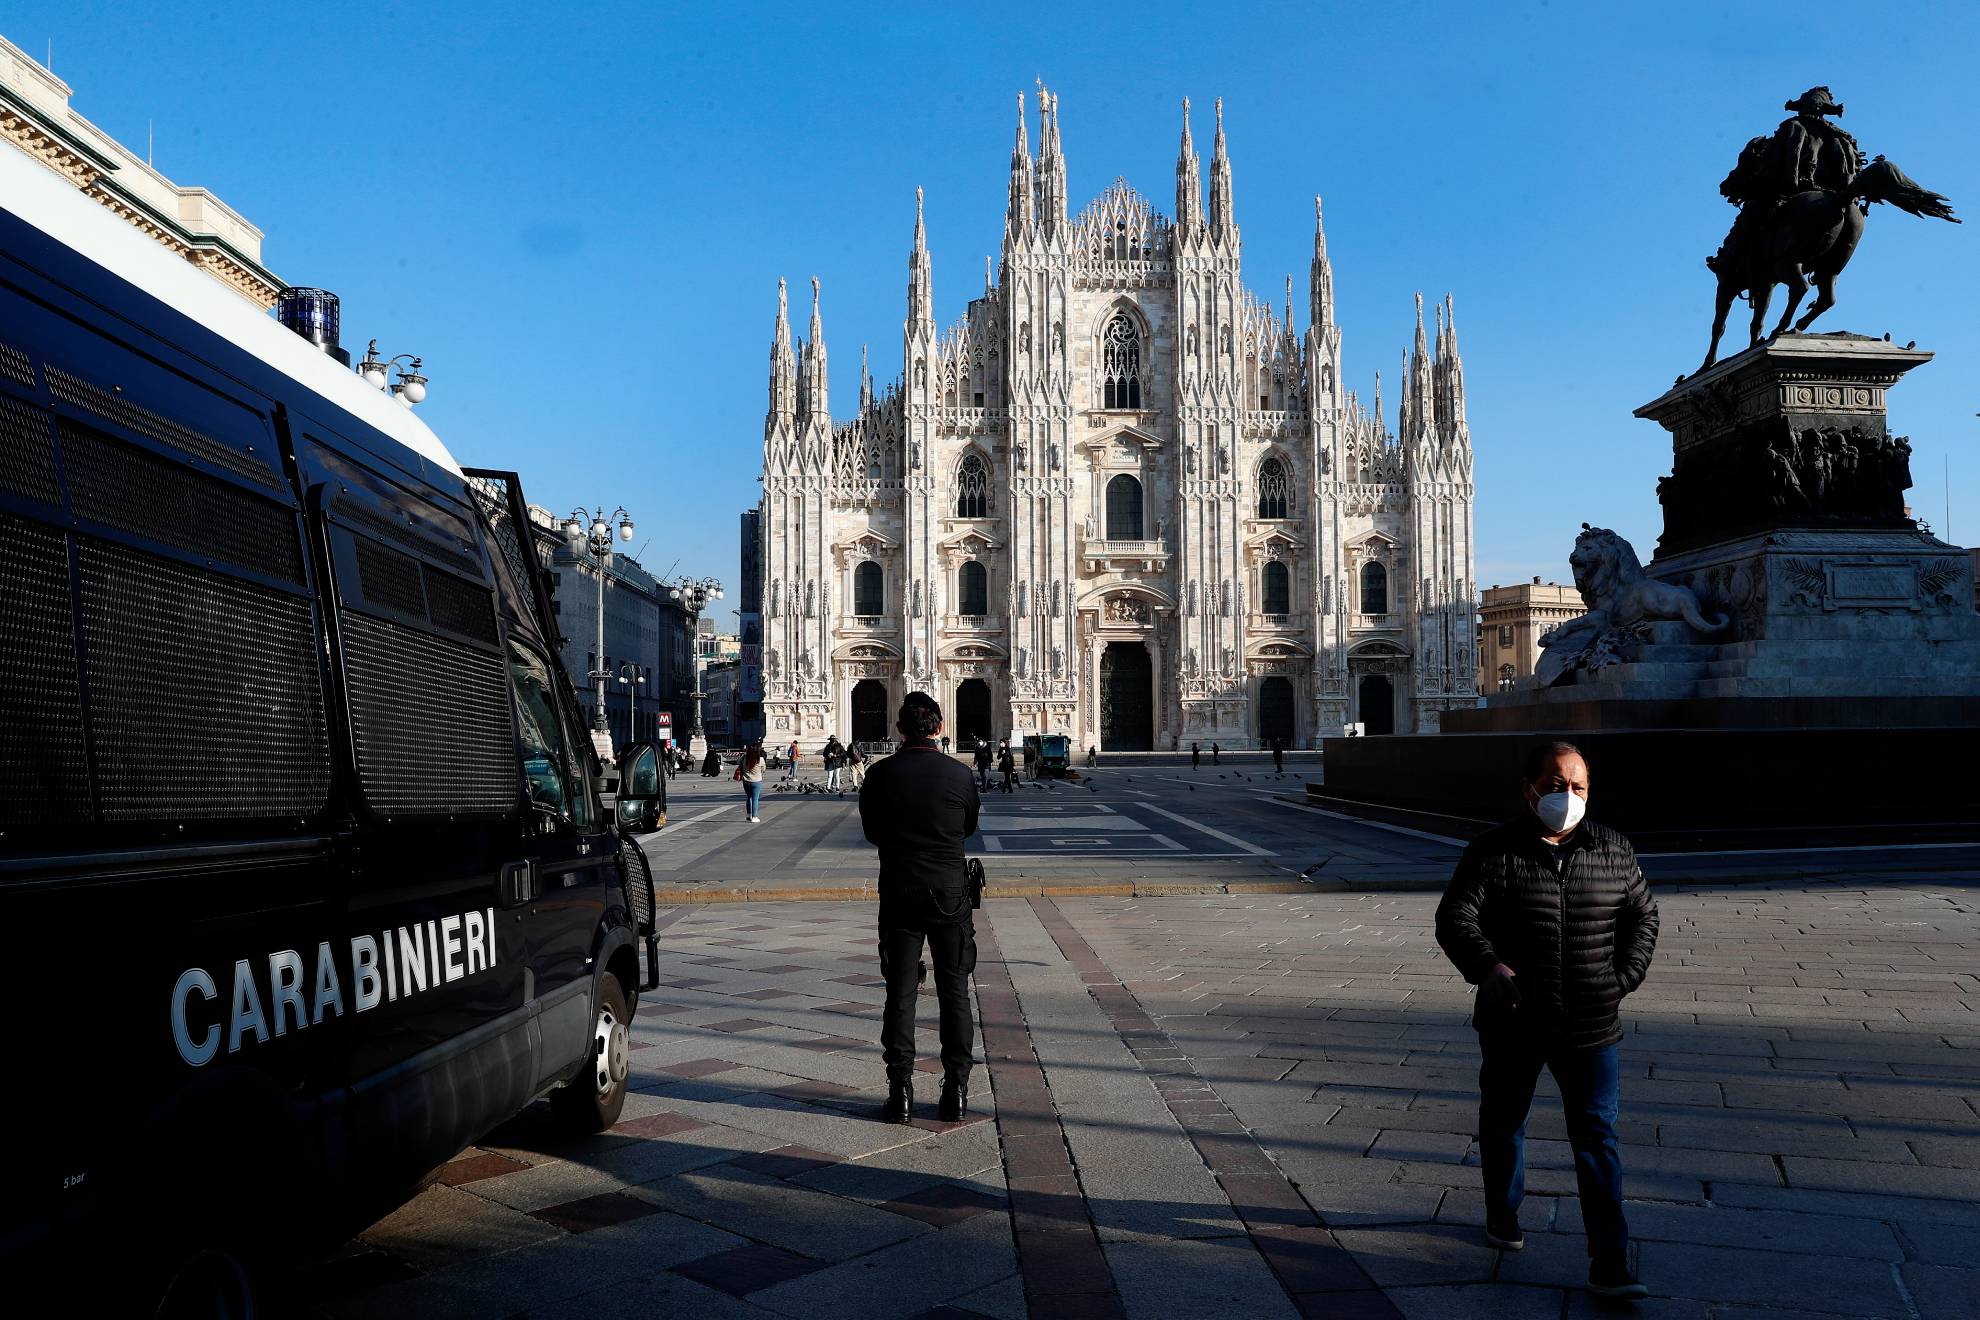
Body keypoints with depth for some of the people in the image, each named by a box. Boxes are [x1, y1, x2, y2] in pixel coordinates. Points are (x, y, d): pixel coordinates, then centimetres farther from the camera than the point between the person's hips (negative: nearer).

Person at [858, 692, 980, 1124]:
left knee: (900, 992, 7)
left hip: (899, 892, 0)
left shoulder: (881, 774, -6)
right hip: (950, 892, 0)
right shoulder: (961, 774, -5)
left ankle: (900, 1092, 7)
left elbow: (872, 832, 6)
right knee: (954, 991, 9)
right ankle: (956, 1091, 11)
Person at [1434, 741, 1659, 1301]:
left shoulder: (1613, 851, 2)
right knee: (1503, 1123, 17)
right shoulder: (1495, 851, -8)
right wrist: (1488, 966, -29)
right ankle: (1502, 1213, 40)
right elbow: (1455, 916, -14)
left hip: (1590, 1029, 1)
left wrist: (1624, 977, 2)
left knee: (1598, 1137, -2)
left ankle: (1609, 1264, 3)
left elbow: (1642, 915, 14)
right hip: (1512, 1025, -1)